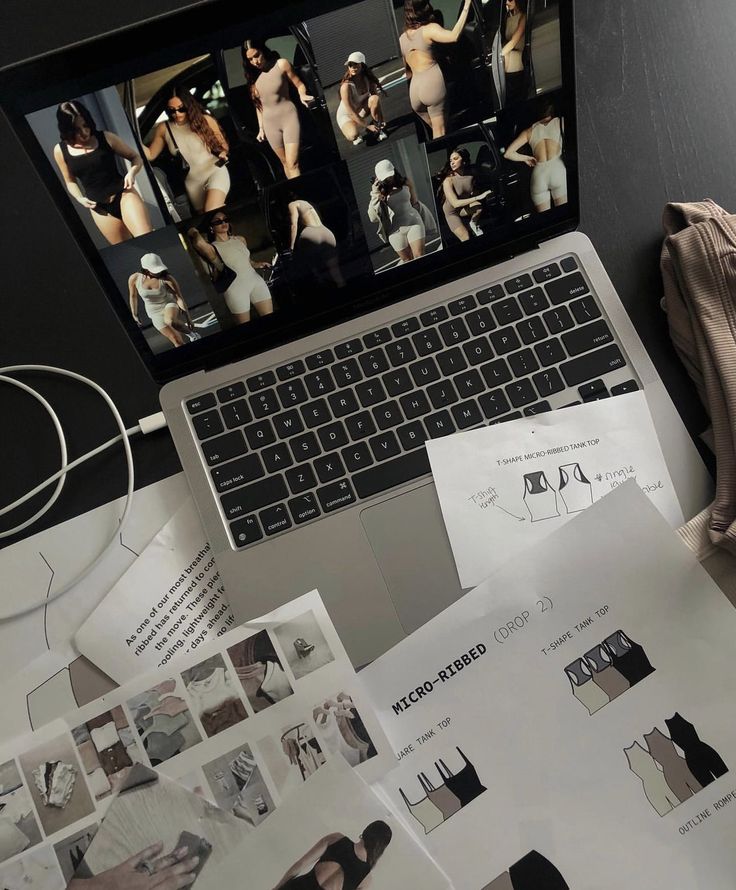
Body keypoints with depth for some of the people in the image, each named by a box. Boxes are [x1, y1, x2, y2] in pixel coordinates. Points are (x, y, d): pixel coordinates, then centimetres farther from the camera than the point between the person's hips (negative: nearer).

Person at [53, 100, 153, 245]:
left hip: (124, 195, -2)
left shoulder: (106, 138, -4)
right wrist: (80, 198, 0)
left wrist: (132, 172, -15)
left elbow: (136, 157, 6)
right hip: (100, 208, 2)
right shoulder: (60, 151, 2)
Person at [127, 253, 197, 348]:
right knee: (178, 342, -1)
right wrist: (134, 315, 11)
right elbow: (133, 296, 2)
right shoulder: (134, 279, -17)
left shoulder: (167, 278, -24)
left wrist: (188, 318, -19)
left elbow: (180, 298, -19)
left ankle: (191, 333, -9)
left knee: (170, 321, -37)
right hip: (154, 312, 2)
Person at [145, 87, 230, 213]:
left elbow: (223, 144, 3)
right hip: (192, 182, 4)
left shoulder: (205, 120, -7)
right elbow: (150, 155, 7)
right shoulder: (163, 128, -1)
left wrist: (222, 154, -20)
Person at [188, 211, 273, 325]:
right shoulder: (212, 248, -5)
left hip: (256, 281, 5)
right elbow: (199, 243, -30)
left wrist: (257, 265, 8)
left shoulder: (240, 239, 12)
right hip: (235, 290, -5)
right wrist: (194, 233, -8)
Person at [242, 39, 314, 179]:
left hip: (289, 116, -4)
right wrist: (261, 128, 12)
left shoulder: (281, 64, -8)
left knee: (292, 164, -13)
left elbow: (299, 85, -4)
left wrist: (303, 95, -26)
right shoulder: (252, 76, 4)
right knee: (285, 163, 11)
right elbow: (258, 104, 12)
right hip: (270, 123, 4)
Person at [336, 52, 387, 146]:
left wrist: (382, 120, -15)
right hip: (346, 117, -4)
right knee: (353, 135, -37)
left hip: (363, 112, 4)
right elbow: (351, 112, -27)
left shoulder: (368, 80, -12)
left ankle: (379, 128, -9)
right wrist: (367, 126, -28)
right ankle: (361, 131, 2)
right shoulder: (346, 86, -27)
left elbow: (377, 101, -4)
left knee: (375, 98, -25)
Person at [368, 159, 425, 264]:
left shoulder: (406, 183, 1)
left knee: (420, 257, -8)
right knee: (407, 261, 5)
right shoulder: (380, 191, -5)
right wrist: (375, 195, -23)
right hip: (395, 230, 0)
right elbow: (373, 218, -14)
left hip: (413, 222, 0)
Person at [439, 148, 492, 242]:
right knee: (466, 239, -19)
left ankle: (473, 224, 2)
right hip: (452, 212, -4)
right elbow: (455, 203, -32)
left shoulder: (470, 174, -13)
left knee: (478, 206, -27)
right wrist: (477, 197, -36)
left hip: (465, 207, 4)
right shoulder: (448, 180, -27)